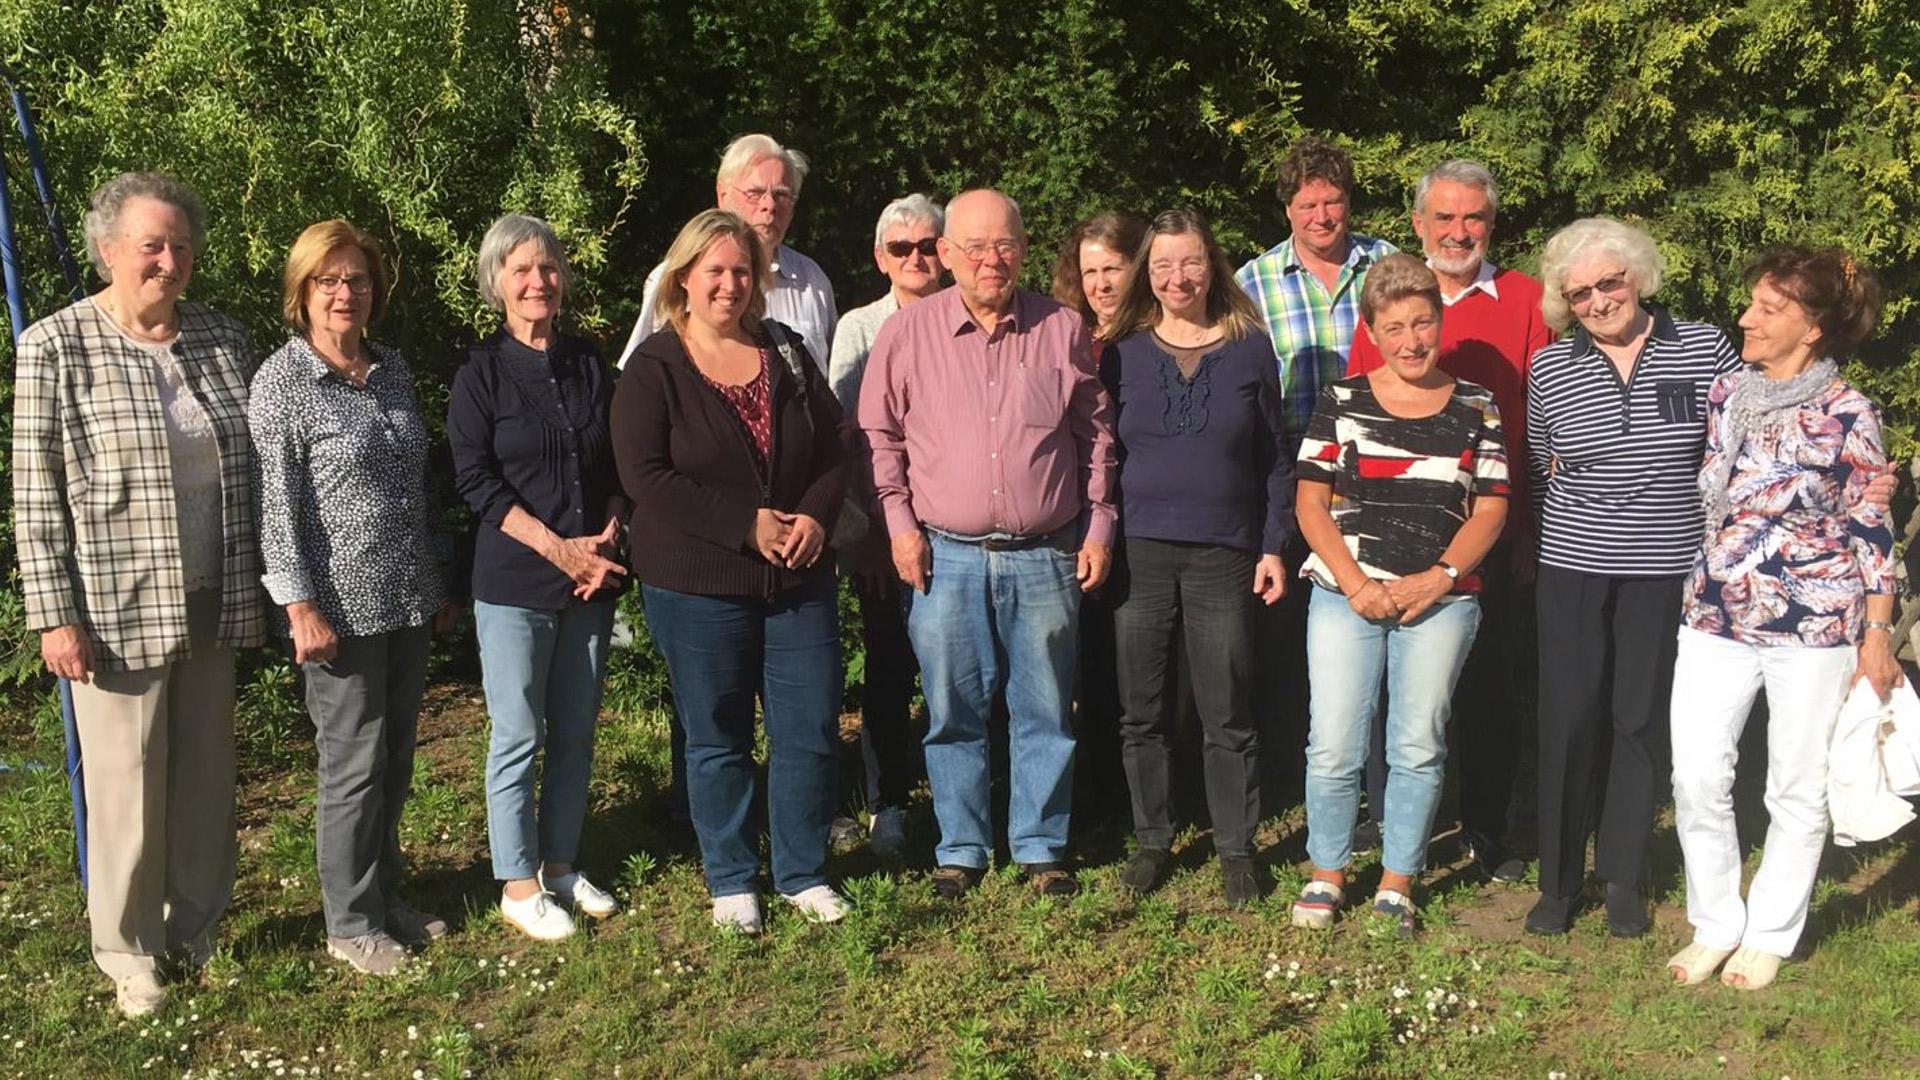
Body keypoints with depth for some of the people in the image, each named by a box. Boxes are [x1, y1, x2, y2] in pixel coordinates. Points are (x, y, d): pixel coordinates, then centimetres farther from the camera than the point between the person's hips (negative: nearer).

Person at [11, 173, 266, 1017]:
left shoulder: (222, 339, 5)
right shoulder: (55, 347, -7)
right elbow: (36, 496, -8)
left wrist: (256, 586, 10)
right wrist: (56, 617, -11)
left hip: (211, 603, 4)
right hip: (117, 608, -4)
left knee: (208, 772, 13)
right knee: (128, 781, 5)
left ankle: (199, 928, 30)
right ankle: (129, 950, 23)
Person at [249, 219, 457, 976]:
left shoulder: (392, 370, 10)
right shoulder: (282, 382, -8)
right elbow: (276, 503, -12)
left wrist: (437, 583, 17)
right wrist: (300, 607, -16)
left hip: (407, 601, 6)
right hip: (341, 608, -6)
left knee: (396, 760, 14)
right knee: (354, 765, 2)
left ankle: (386, 895, 30)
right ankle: (350, 924, 17)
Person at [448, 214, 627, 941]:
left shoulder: (590, 365, 10)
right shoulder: (482, 373, -3)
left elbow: (618, 469, 12)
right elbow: (476, 481, -9)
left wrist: (606, 535, -5)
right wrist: (559, 546, -15)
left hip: (591, 579, 4)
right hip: (514, 581, -4)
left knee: (575, 731, 10)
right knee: (518, 735, 1)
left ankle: (560, 866, 24)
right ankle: (518, 886, 13)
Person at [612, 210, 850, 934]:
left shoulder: (786, 352, 8)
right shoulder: (654, 366, -5)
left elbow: (834, 448, 9)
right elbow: (643, 475, -15)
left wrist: (816, 516, -10)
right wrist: (747, 523, -18)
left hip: (799, 577, 4)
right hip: (695, 587, -3)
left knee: (813, 730, 5)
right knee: (717, 738, 8)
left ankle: (803, 874, 23)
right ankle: (731, 882, 25)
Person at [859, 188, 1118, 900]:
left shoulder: (1064, 330, 4)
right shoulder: (906, 333, 1)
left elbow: (1096, 436, 11)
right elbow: (880, 435, 7)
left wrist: (1098, 526, 7)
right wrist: (899, 522, -1)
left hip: (1046, 555, 1)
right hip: (944, 555, -1)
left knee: (1045, 713, 8)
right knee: (953, 714, 8)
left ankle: (1040, 848, 22)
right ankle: (960, 850, 22)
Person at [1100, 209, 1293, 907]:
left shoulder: (1251, 349, 4)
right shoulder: (1126, 354, 6)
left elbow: (1274, 459, 7)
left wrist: (1274, 548, 1)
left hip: (1224, 556, -1)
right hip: (1140, 554, 1)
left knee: (1228, 716, 4)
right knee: (1142, 712, 8)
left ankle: (1235, 849, 19)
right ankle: (1152, 840, 23)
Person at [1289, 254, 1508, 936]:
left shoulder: (1475, 408, 8)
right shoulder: (1342, 402, 6)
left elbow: (1490, 510, 5)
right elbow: (1311, 502, 2)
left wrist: (1436, 578, -9)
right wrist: (1356, 585, -9)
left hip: (1441, 600, 1)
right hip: (1345, 595, 0)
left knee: (1418, 747, 5)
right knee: (1334, 748, -2)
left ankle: (1398, 882, 19)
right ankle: (1326, 873, 17)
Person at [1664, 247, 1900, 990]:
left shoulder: (1846, 415, -9)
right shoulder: (1725, 394, 4)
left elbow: (1872, 531, -6)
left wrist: (1877, 635, -6)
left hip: (1813, 624, -4)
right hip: (1715, 617, 4)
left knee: (1797, 788, 8)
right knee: (1696, 776, 2)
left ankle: (1770, 936, 24)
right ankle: (1714, 925, 20)